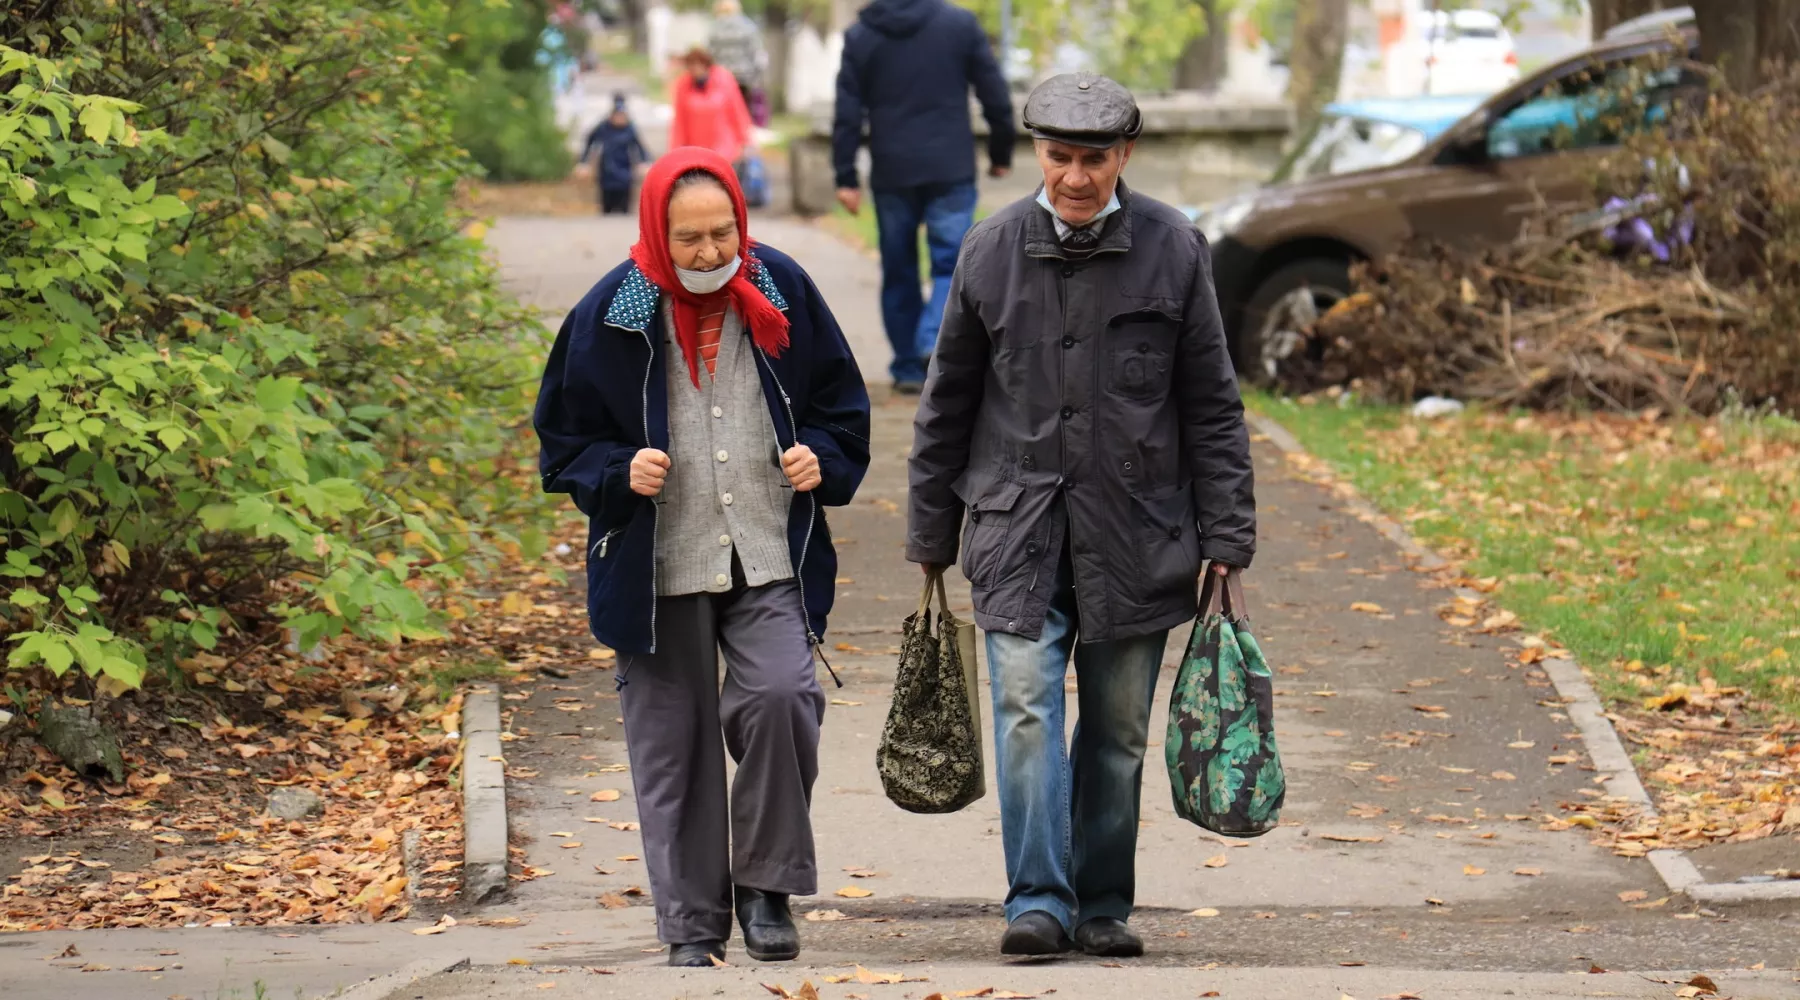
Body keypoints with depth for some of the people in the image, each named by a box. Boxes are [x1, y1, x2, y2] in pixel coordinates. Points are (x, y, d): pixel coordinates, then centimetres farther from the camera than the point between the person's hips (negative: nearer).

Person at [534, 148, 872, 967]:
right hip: (656, 570, 0)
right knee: (672, 744, 3)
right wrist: (618, 474, -13)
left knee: (779, 698, -20)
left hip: (771, 562, 0)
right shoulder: (610, 316, -3)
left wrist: (822, 461, -5)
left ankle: (766, 886, -2)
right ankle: (692, 923, 15)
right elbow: (563, 439, 6)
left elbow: (841, 405, 14)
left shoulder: (782, 292, 2)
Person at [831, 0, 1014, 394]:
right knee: (951, 263, 1)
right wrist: (1001, 152, 14)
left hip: (891, 173, 2)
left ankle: (909, 368, 12)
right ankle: (935, 341, -23)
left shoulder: (860, 35, 3)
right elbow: (995, 96, 2)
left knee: (899, 272, 11)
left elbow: (847, 113, 1)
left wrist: (846, 177, 3)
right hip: (951, 170, -2)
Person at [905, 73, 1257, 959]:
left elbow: (1212, 408, 4)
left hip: (1135, 534, 0)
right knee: (1026, 709, -13)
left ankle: (1104, 907, 17)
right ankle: (1039, 903, -13)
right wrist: (930, 537, 11)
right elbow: (946, 404, 10)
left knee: (1117, 733, 6)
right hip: (1018, 528, 0)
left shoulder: (1173, 251, 0)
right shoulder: (992, 251, 2)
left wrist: (1226, 540, 0)